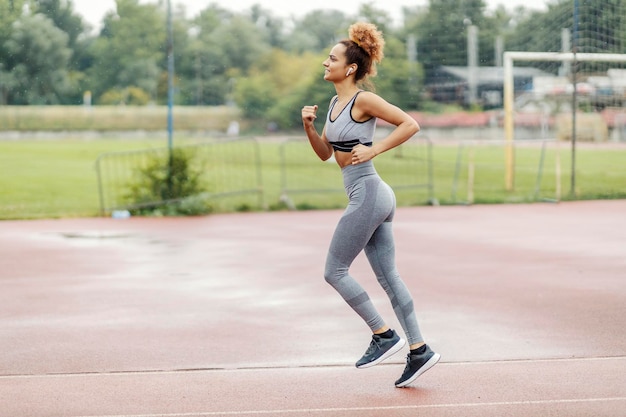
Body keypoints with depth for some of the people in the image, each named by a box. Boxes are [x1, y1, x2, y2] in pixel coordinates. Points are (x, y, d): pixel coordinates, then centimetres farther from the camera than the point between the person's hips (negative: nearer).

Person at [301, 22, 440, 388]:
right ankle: (419, 351, 10)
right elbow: (325, 153, 19)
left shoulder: (363, 100, -13)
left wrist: (374, 150, -18)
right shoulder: (336, 103, 14)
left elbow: (410, 125, -16)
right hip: (372, 196, 10)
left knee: (335, 271, -2)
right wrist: (309, 127, 3)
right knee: (388, 277, 9)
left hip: (368, 195, -10)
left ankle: (384, 335, 3)